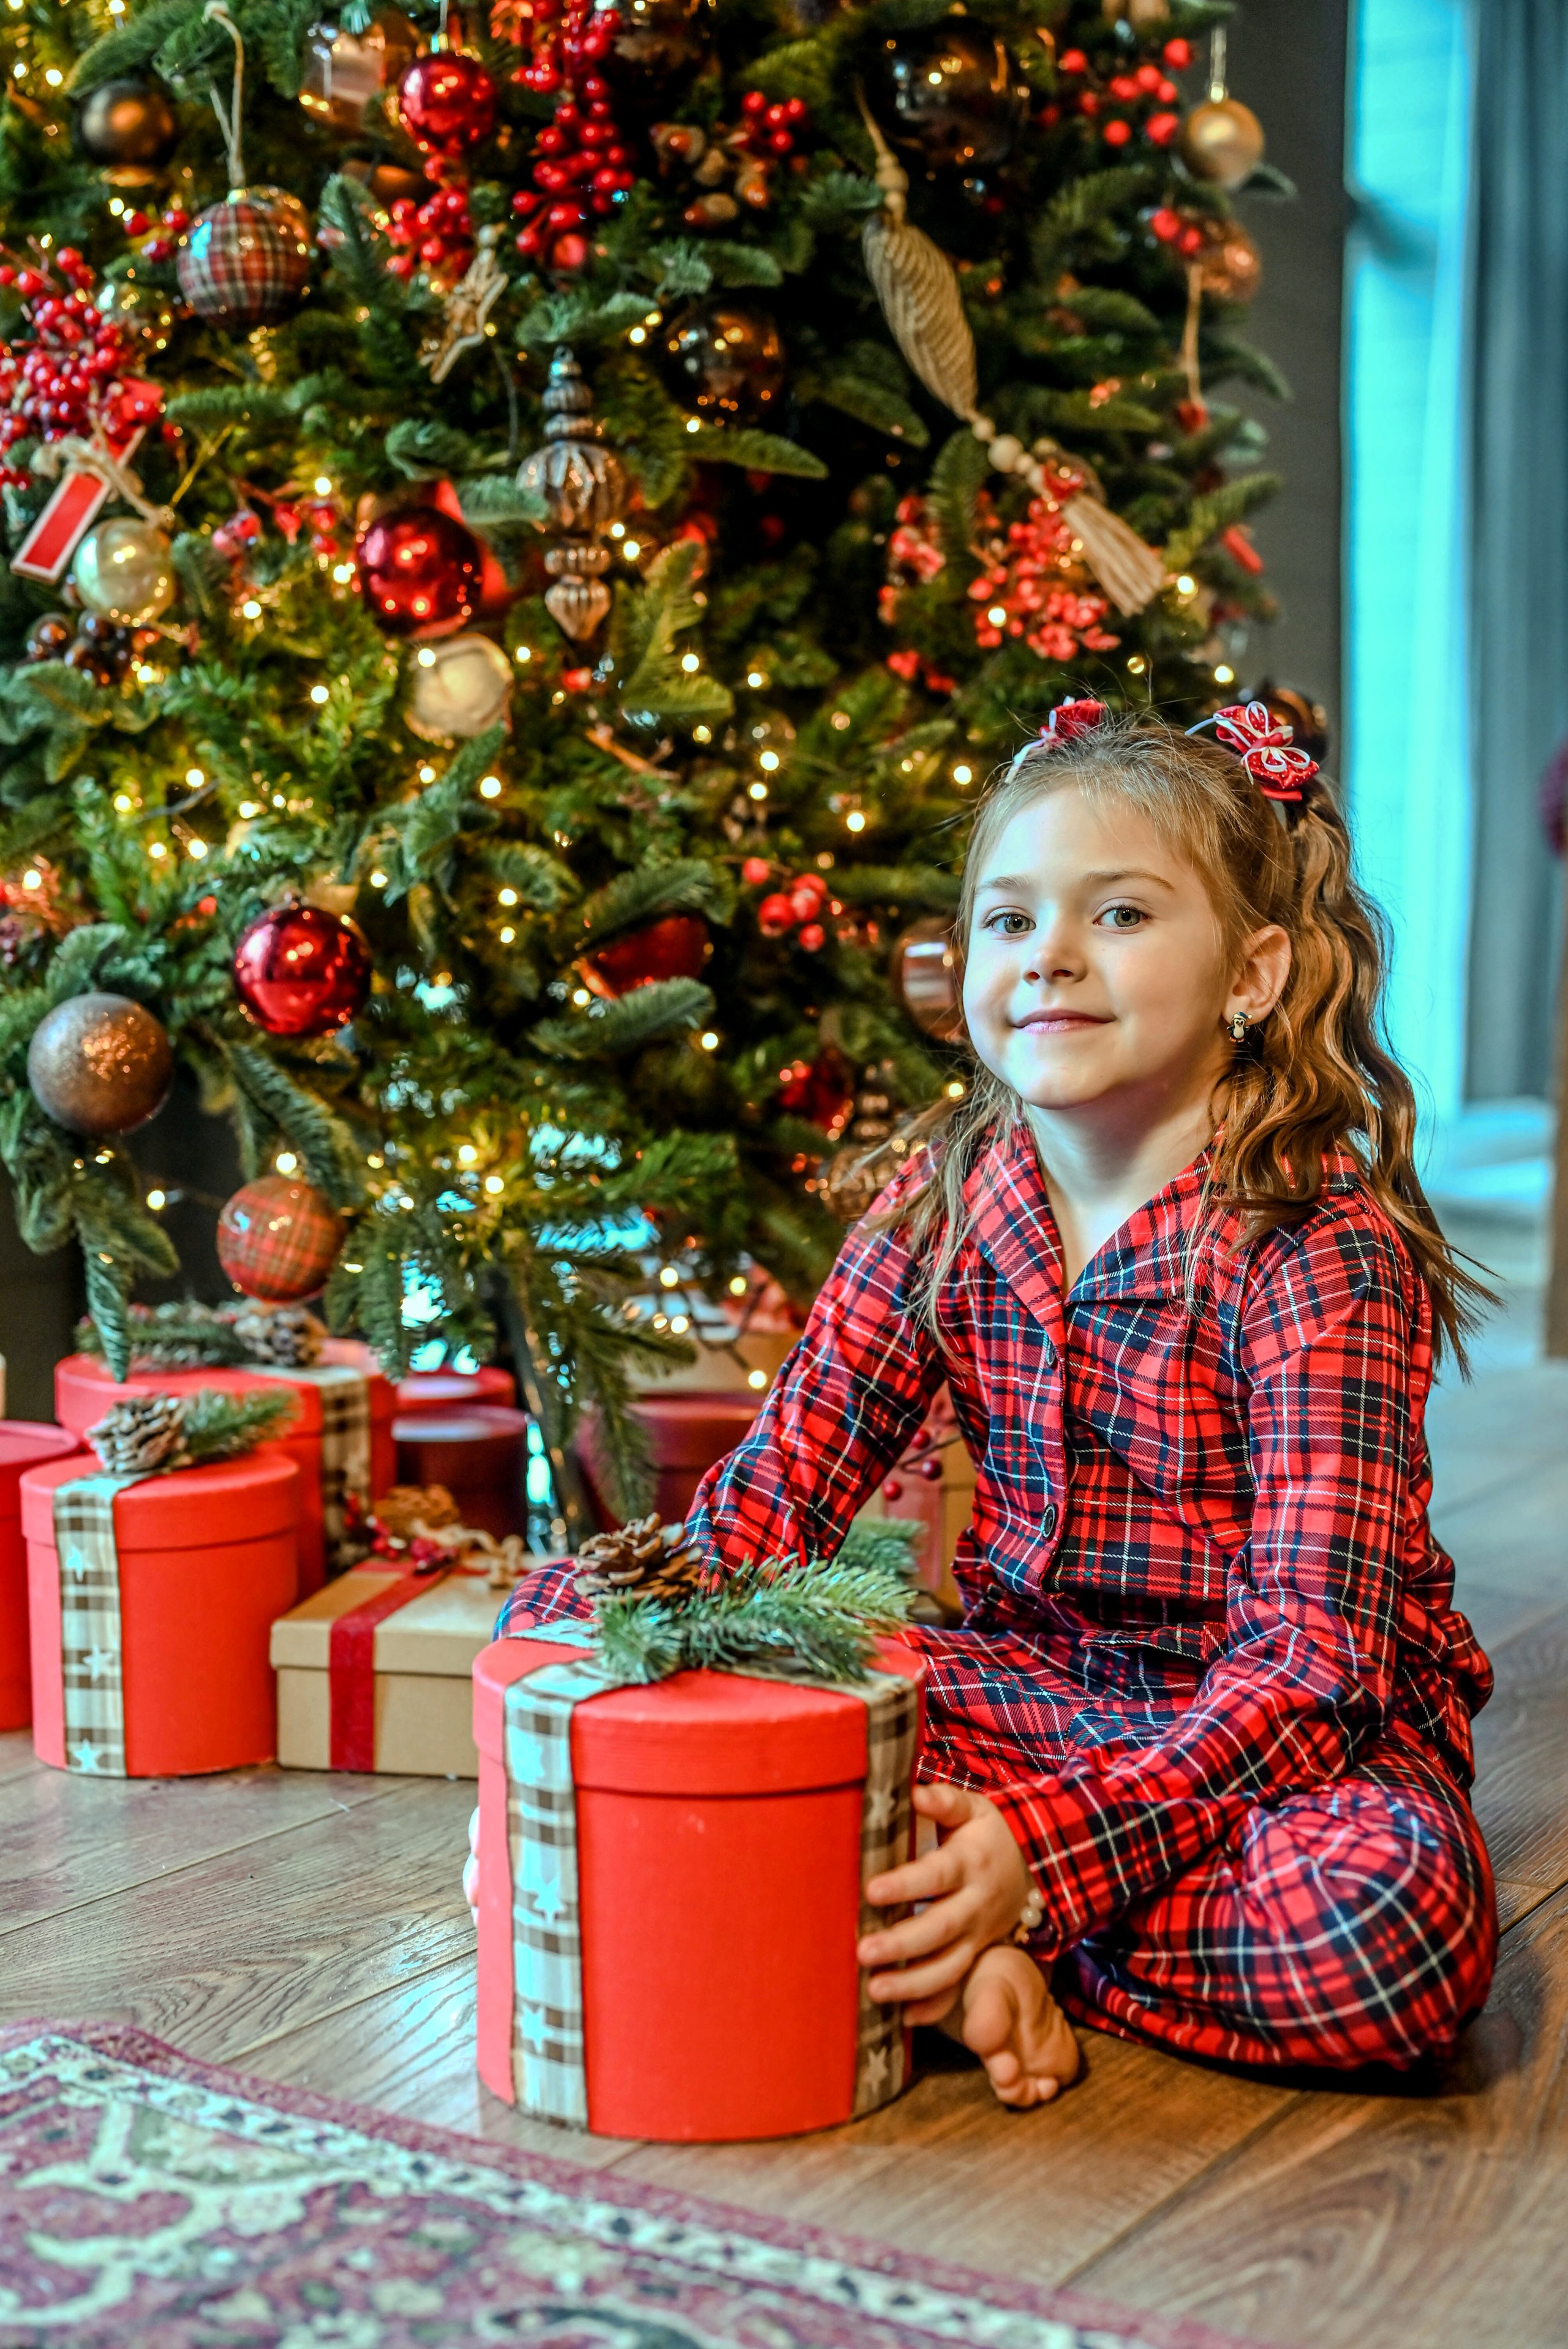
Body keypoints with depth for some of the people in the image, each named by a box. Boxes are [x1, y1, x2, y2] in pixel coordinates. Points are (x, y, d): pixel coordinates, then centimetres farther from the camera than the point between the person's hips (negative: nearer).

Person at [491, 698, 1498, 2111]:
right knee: (563, 1613, -9)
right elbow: (780, 1486, -2)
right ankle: (957, 1940, -18)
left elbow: (1315, 1648, -24)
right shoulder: (949, 1192, -1)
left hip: (1285, 1723, -4)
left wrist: (1048, 1852, -36)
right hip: (1025, 1679, 5)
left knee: (1392, 1915, -41)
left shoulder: (1320, 1243, -19)